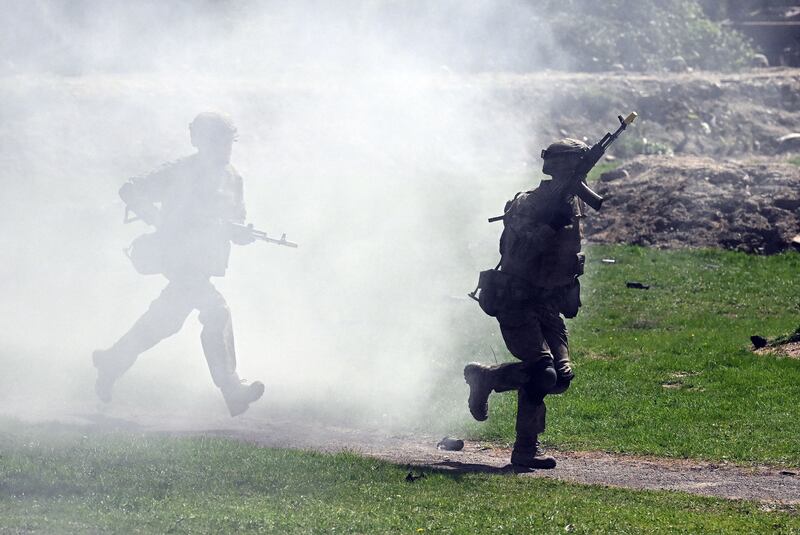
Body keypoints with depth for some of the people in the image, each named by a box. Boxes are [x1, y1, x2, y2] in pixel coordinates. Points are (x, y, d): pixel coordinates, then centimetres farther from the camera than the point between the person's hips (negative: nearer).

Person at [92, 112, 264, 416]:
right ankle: (232, 390, -21)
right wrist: (156, 218, -16)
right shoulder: (180, 173, -9)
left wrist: (245, 233, -8)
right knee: (216, 311, -21)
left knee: (166, 319, 13)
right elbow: (130, 191, -5)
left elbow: (236, 229, 15)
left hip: (203, 263, 8)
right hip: (177, 258, -8)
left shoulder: (231, 180, 12)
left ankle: (113, 361, 31)